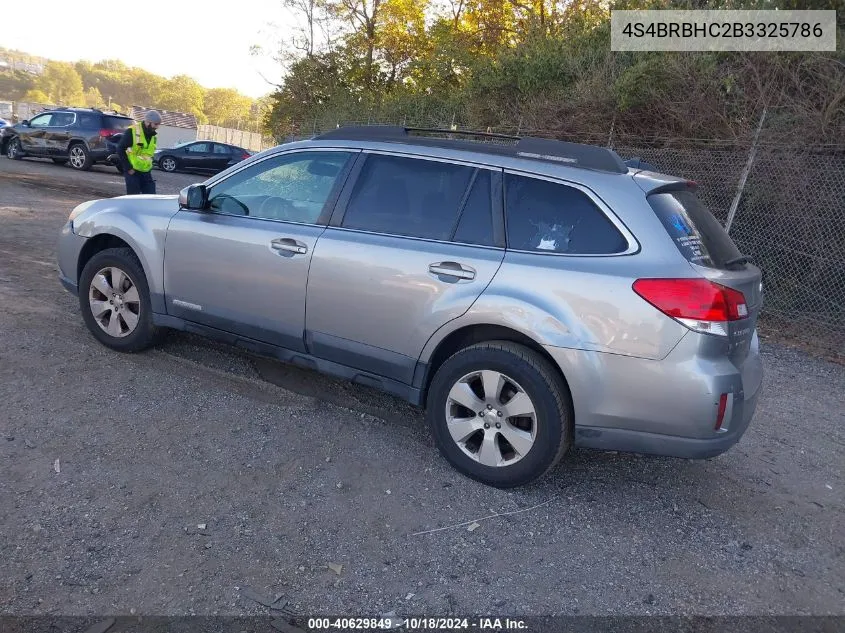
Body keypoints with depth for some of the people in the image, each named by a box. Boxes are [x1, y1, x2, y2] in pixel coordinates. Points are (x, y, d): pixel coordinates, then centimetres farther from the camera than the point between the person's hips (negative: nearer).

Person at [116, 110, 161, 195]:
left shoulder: (152, 135, 11)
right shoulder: (132, 131, -11)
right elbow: (120, 150, -12)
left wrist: (149, 167, 12)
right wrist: (128, 168, -14)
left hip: (146, 172, 6)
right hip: (132, 172, -6)